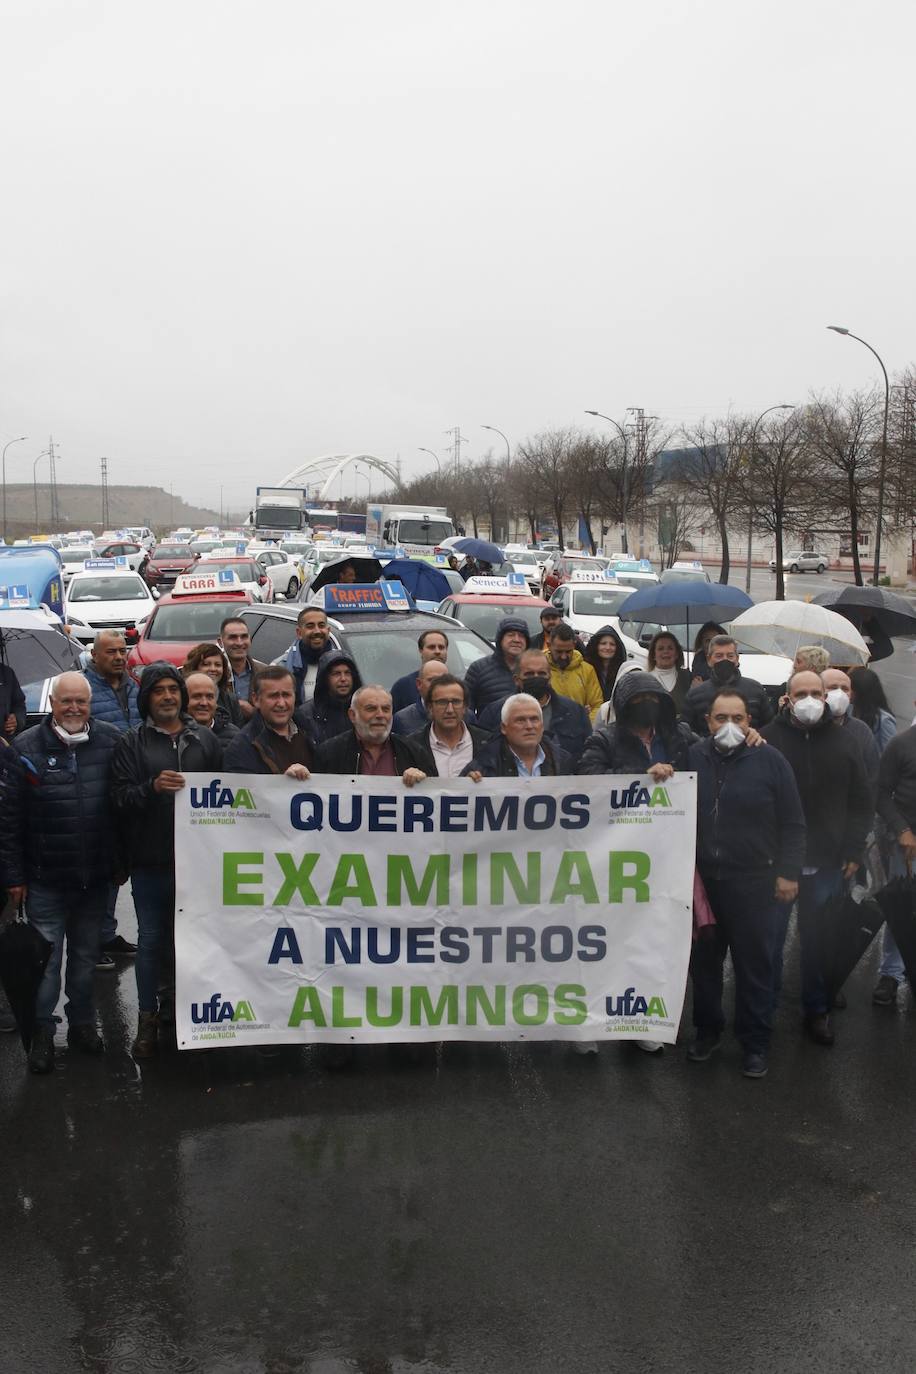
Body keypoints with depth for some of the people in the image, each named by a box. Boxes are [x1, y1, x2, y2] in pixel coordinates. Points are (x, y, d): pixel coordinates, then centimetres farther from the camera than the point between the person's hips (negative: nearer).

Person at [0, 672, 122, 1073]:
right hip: (45, 880, -2)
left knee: (86, 957, 17)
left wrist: (121, 861, 3)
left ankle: (82, 1023, 33)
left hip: (95, 877, 2)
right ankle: (42, 1035, 20)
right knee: (45, 960, 6)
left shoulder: (112, 741, -3)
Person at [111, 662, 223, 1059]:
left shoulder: (206, 740, 7)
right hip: (150, 861, -1)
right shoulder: (131, 743, 2)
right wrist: (152, 787, -25)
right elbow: (121, 798, -6)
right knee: (151, 939, 5)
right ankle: (148, 1018, 16)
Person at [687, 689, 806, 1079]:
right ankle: (707, 1031, 31)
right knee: (702, 961, 14)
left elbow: (793, 824, -1)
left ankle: (755, 1043, 18)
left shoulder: (770, 761, -4)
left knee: (755, 965, 4)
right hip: (701, 880, 3)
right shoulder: (693, 757, 2)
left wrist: (788, 873, -4)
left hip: (755, 883, -3)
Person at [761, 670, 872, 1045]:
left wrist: (853, 852, 3)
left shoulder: (842, 741, 5)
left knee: (818, 940, 11)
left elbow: (861, 803, 10)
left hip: (826, 862, 2)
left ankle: (817, 1009, 26)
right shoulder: (768, 738, -6)